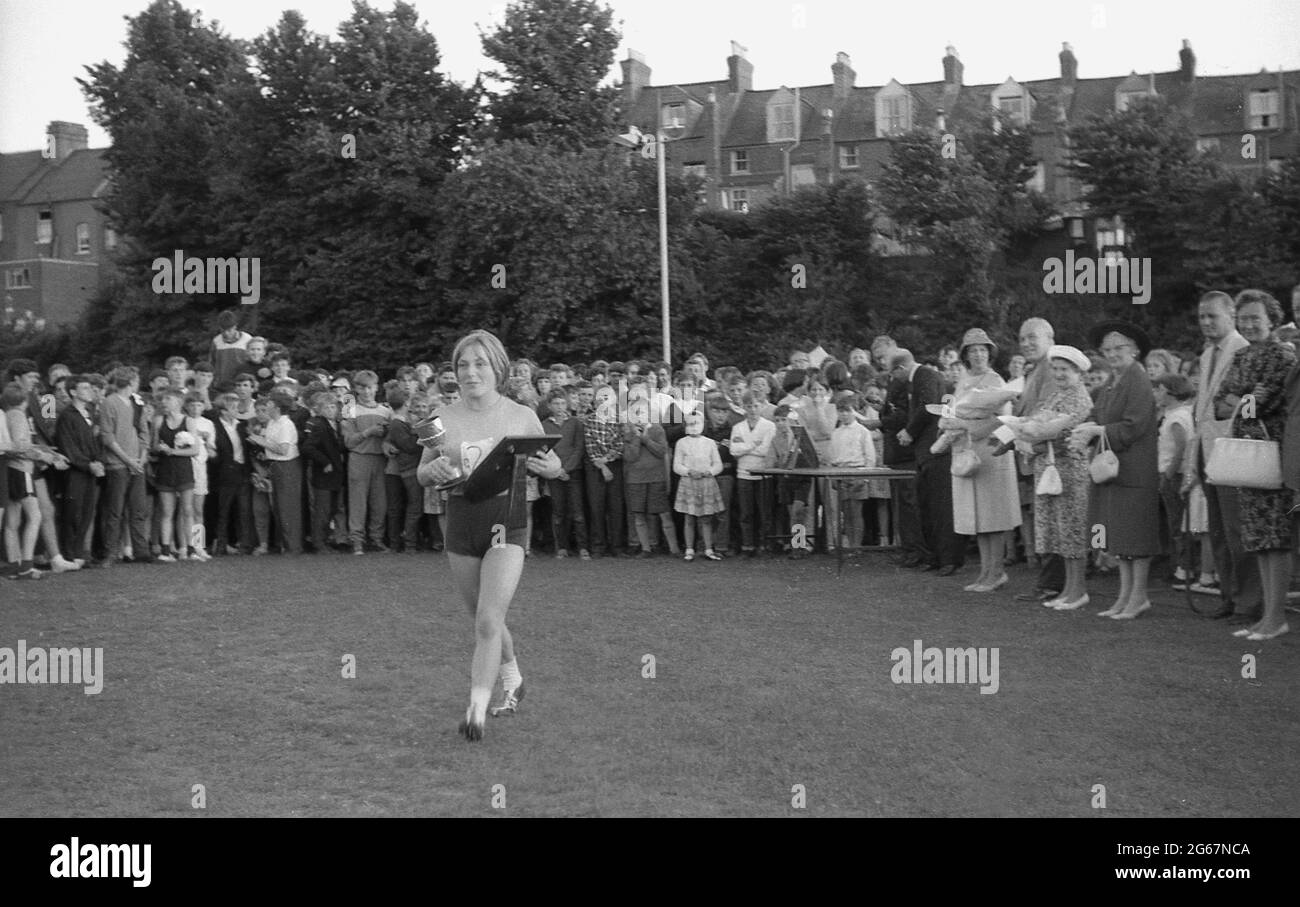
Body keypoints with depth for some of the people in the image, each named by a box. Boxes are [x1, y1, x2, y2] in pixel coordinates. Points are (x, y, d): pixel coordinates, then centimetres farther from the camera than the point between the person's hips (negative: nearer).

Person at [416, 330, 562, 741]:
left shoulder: (521, 417, -3)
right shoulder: (444, 418, 1)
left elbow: (555, 466, 9)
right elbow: (421, 474, 11)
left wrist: (546, 467, -14)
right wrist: (433, 469, -12)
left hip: (506, 526, -3)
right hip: (460, 526, 3)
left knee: (488, 621, -14)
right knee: (484, 619, 17)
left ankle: (477, 709, -10)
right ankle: (512, 677, 42)